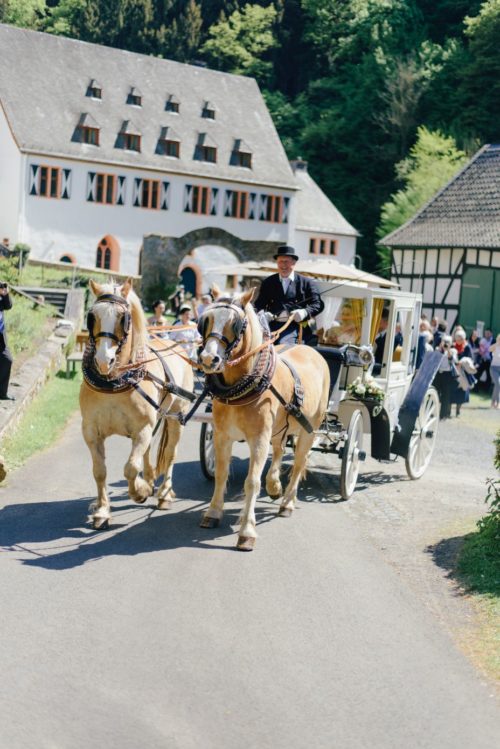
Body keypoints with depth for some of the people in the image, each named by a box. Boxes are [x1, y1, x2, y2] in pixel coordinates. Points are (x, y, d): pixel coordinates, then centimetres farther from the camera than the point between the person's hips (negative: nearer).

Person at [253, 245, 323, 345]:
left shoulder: (307, 283, 12)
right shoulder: (268, 282, 20)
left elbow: (318, 304, 7)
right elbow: (259, 304, 17)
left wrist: (305, 312, -14)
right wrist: (261, 313, -7)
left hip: (295, 325, -2)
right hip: (273, 325, 2)